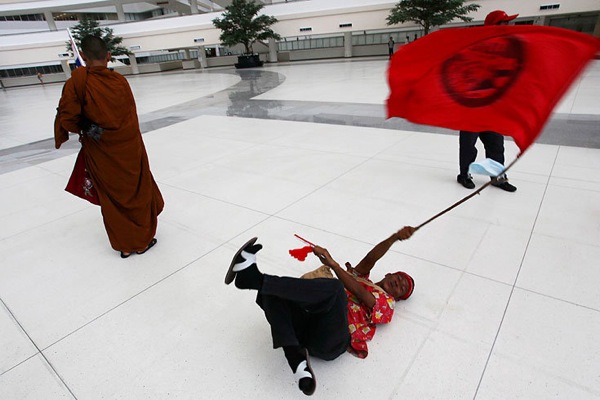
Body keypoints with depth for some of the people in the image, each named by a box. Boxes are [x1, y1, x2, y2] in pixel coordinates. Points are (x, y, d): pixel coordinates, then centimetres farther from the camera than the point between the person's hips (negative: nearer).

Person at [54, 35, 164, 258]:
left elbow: (68, 119, -16)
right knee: (137, 192, 17)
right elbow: (131, 113, -3)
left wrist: (85, 128, 3)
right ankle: (142, 240, 30)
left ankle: (125, 245, 27)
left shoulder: (78, 79, -14)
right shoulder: (119, 80, -8)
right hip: (129, 147, 1)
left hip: (101, 152, -1)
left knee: (113, 197, 15)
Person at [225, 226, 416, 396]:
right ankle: (297, 359, -30)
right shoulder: (360, 276, 34)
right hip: (306, 326, 6)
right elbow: (370, 259, 11)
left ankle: (253, 277, -31)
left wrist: (332, 263, -8)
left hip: (330, 341, -5)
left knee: (334, 287, -33)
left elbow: (359, 294, -1)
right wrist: (395, 237, 5)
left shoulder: (387, 303, 20)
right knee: (271, 292, -16)